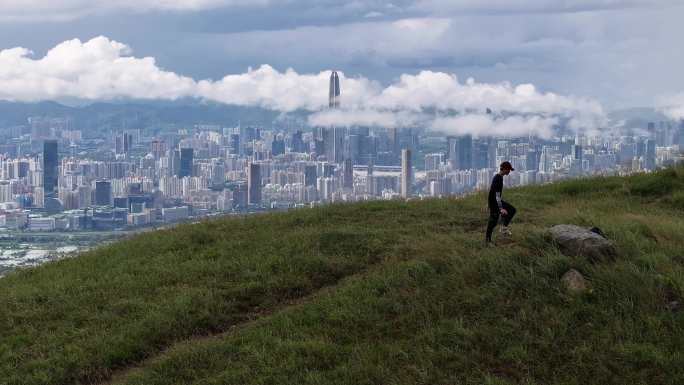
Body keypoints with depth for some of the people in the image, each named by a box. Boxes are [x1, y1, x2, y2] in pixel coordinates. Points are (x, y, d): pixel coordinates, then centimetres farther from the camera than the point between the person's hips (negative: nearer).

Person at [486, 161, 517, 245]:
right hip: (493, 203, -10)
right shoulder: (498, 179, -26)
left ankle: (504, 227, 10)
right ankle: (488, 240, 11)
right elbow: (497, 195, -28)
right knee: (493, 221, 0)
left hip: (497, 201, 10)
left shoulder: (499, 177, 6)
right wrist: (501, 209, -30)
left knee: (512, 210, 10)